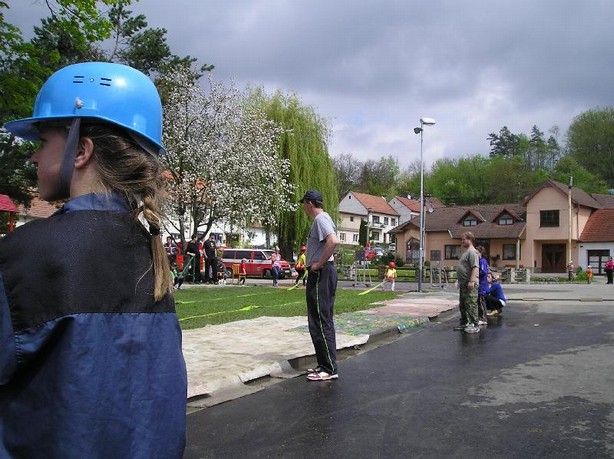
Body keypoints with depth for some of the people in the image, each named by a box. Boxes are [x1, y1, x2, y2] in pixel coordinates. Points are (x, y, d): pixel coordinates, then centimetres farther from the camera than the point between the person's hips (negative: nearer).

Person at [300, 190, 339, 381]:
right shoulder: (321, 218, 19)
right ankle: (325, 364, 23)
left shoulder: (320, 219, -13)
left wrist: (319, 264, -22)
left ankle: (329, 369, -4)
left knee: (321, 323, -8)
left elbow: (333, 241, -30)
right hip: (321, 274, 11)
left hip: (320, 273, -11)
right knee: (323, 322, 15)